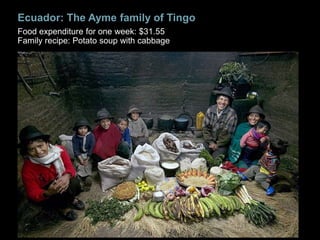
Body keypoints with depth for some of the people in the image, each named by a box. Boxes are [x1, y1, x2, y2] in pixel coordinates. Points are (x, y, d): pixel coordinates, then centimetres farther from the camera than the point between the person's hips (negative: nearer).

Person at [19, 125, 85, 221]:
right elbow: (33, 195, -20)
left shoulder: (59, 150, -21)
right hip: (44, 195, -3)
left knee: (75, 183, -26)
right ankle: (62, 207, 4)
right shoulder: (28, 169, -26)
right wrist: (49, 193, -42)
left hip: (61, 183, 3)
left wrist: (67, 176, -39)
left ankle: (71, 199, 9)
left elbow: (70, 168, -14)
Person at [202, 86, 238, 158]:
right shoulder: (210, 109, -5)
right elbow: (205, 127, -1)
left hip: (222, 144, -3)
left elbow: (228, 133, -12)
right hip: (209, 141, 3)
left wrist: (217, 144, -9)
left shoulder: (231, 113, -16)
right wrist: (211, 142, -8)